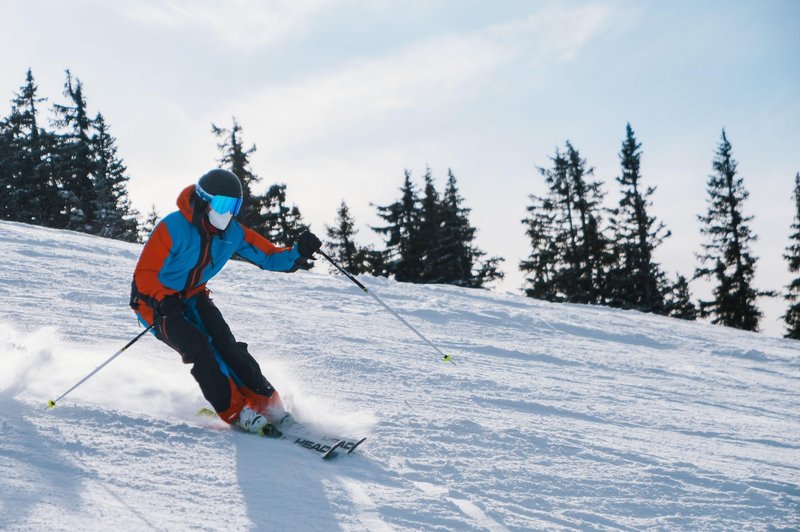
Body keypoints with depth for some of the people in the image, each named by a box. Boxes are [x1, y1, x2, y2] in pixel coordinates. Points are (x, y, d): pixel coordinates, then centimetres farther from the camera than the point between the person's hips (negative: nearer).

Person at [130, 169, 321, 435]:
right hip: (156, 301, -5)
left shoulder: (233, 233, -8)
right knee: (199, 347, -24)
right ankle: (236, 413, -18)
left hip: (193, 296, 5)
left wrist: (297, 254, -23)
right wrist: (164, 302, -37)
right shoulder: (172, 228, -26)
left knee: (226, 345, -14)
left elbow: (268, 256, -3)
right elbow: (145, 273, -22)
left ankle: (267, 405, -9)